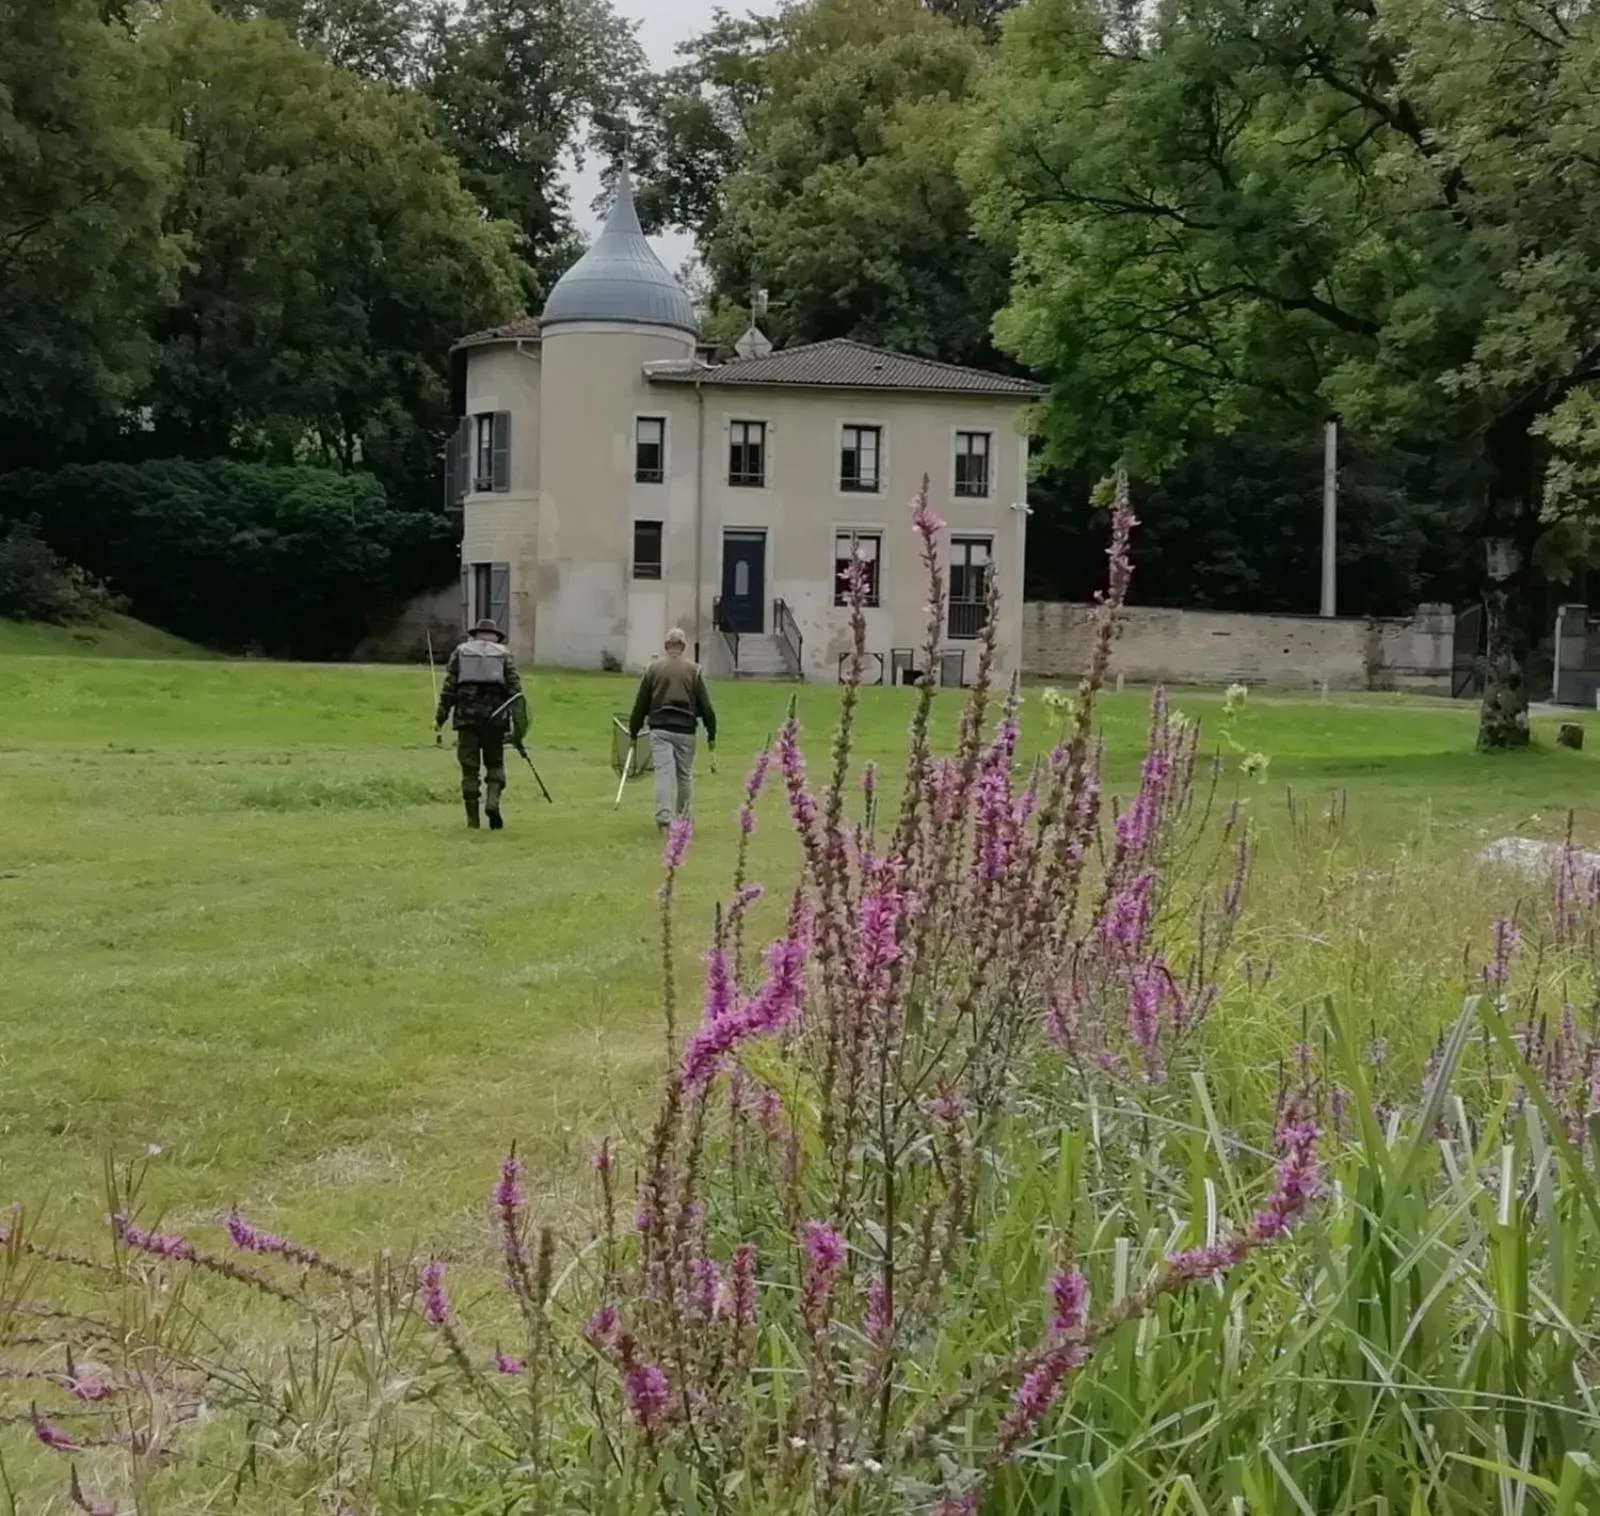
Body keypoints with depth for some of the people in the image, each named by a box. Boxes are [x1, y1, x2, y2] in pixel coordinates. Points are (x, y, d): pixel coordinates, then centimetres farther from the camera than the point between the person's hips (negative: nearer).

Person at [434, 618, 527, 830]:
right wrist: (519, 723, 0)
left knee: (469, 768, 5)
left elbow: (449, 687, 5)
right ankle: (493, 803, -9)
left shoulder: (461, 651, 13)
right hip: (495, 715, 0)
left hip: (467, 715, 0)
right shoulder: (504, 653, 13)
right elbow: (515, 688, 2)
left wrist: (440, 716, 6)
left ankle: (472, 818, 4)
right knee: (495, 764, 14)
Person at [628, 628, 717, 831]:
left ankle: (664, 817, -20)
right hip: (685, 730, 0)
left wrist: (634, 731, 14)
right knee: (685, 775, 13)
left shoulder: (653, 668, 4)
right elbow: (705, 705, 2)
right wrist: (711, 734, 7)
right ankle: (683, 818, 23)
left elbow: (641, 704, 6)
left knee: (663, 773, -6)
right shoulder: (694, 670, 3)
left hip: (659, 729, 0)